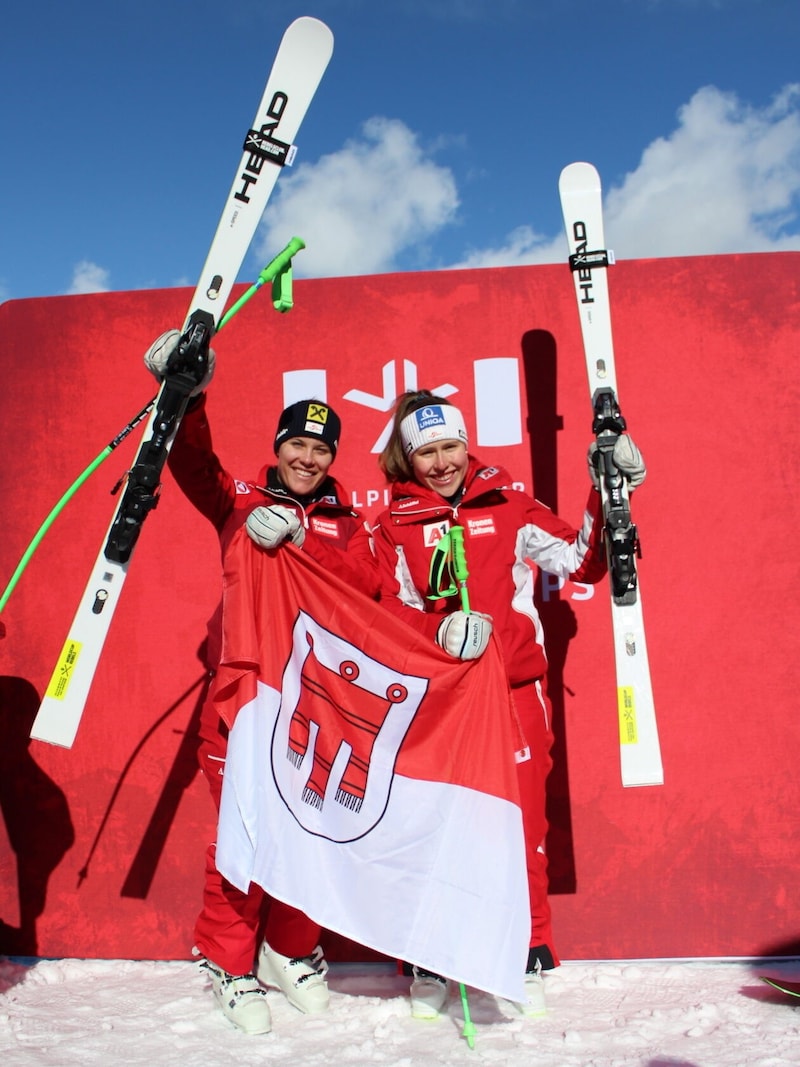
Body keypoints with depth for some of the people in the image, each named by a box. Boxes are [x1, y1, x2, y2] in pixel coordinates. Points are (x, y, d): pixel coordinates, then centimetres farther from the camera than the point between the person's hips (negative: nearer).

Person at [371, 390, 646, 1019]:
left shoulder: (508, 504, 8)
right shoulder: (396, 525, 8)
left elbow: (581, 564, 8)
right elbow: (393, 615, 2)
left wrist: (608, 496, -2)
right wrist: (441, 630, -18)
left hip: (516, 689, 0)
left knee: (522, 823, 3)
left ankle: (530, 962, 20)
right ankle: (431, 966, 19)